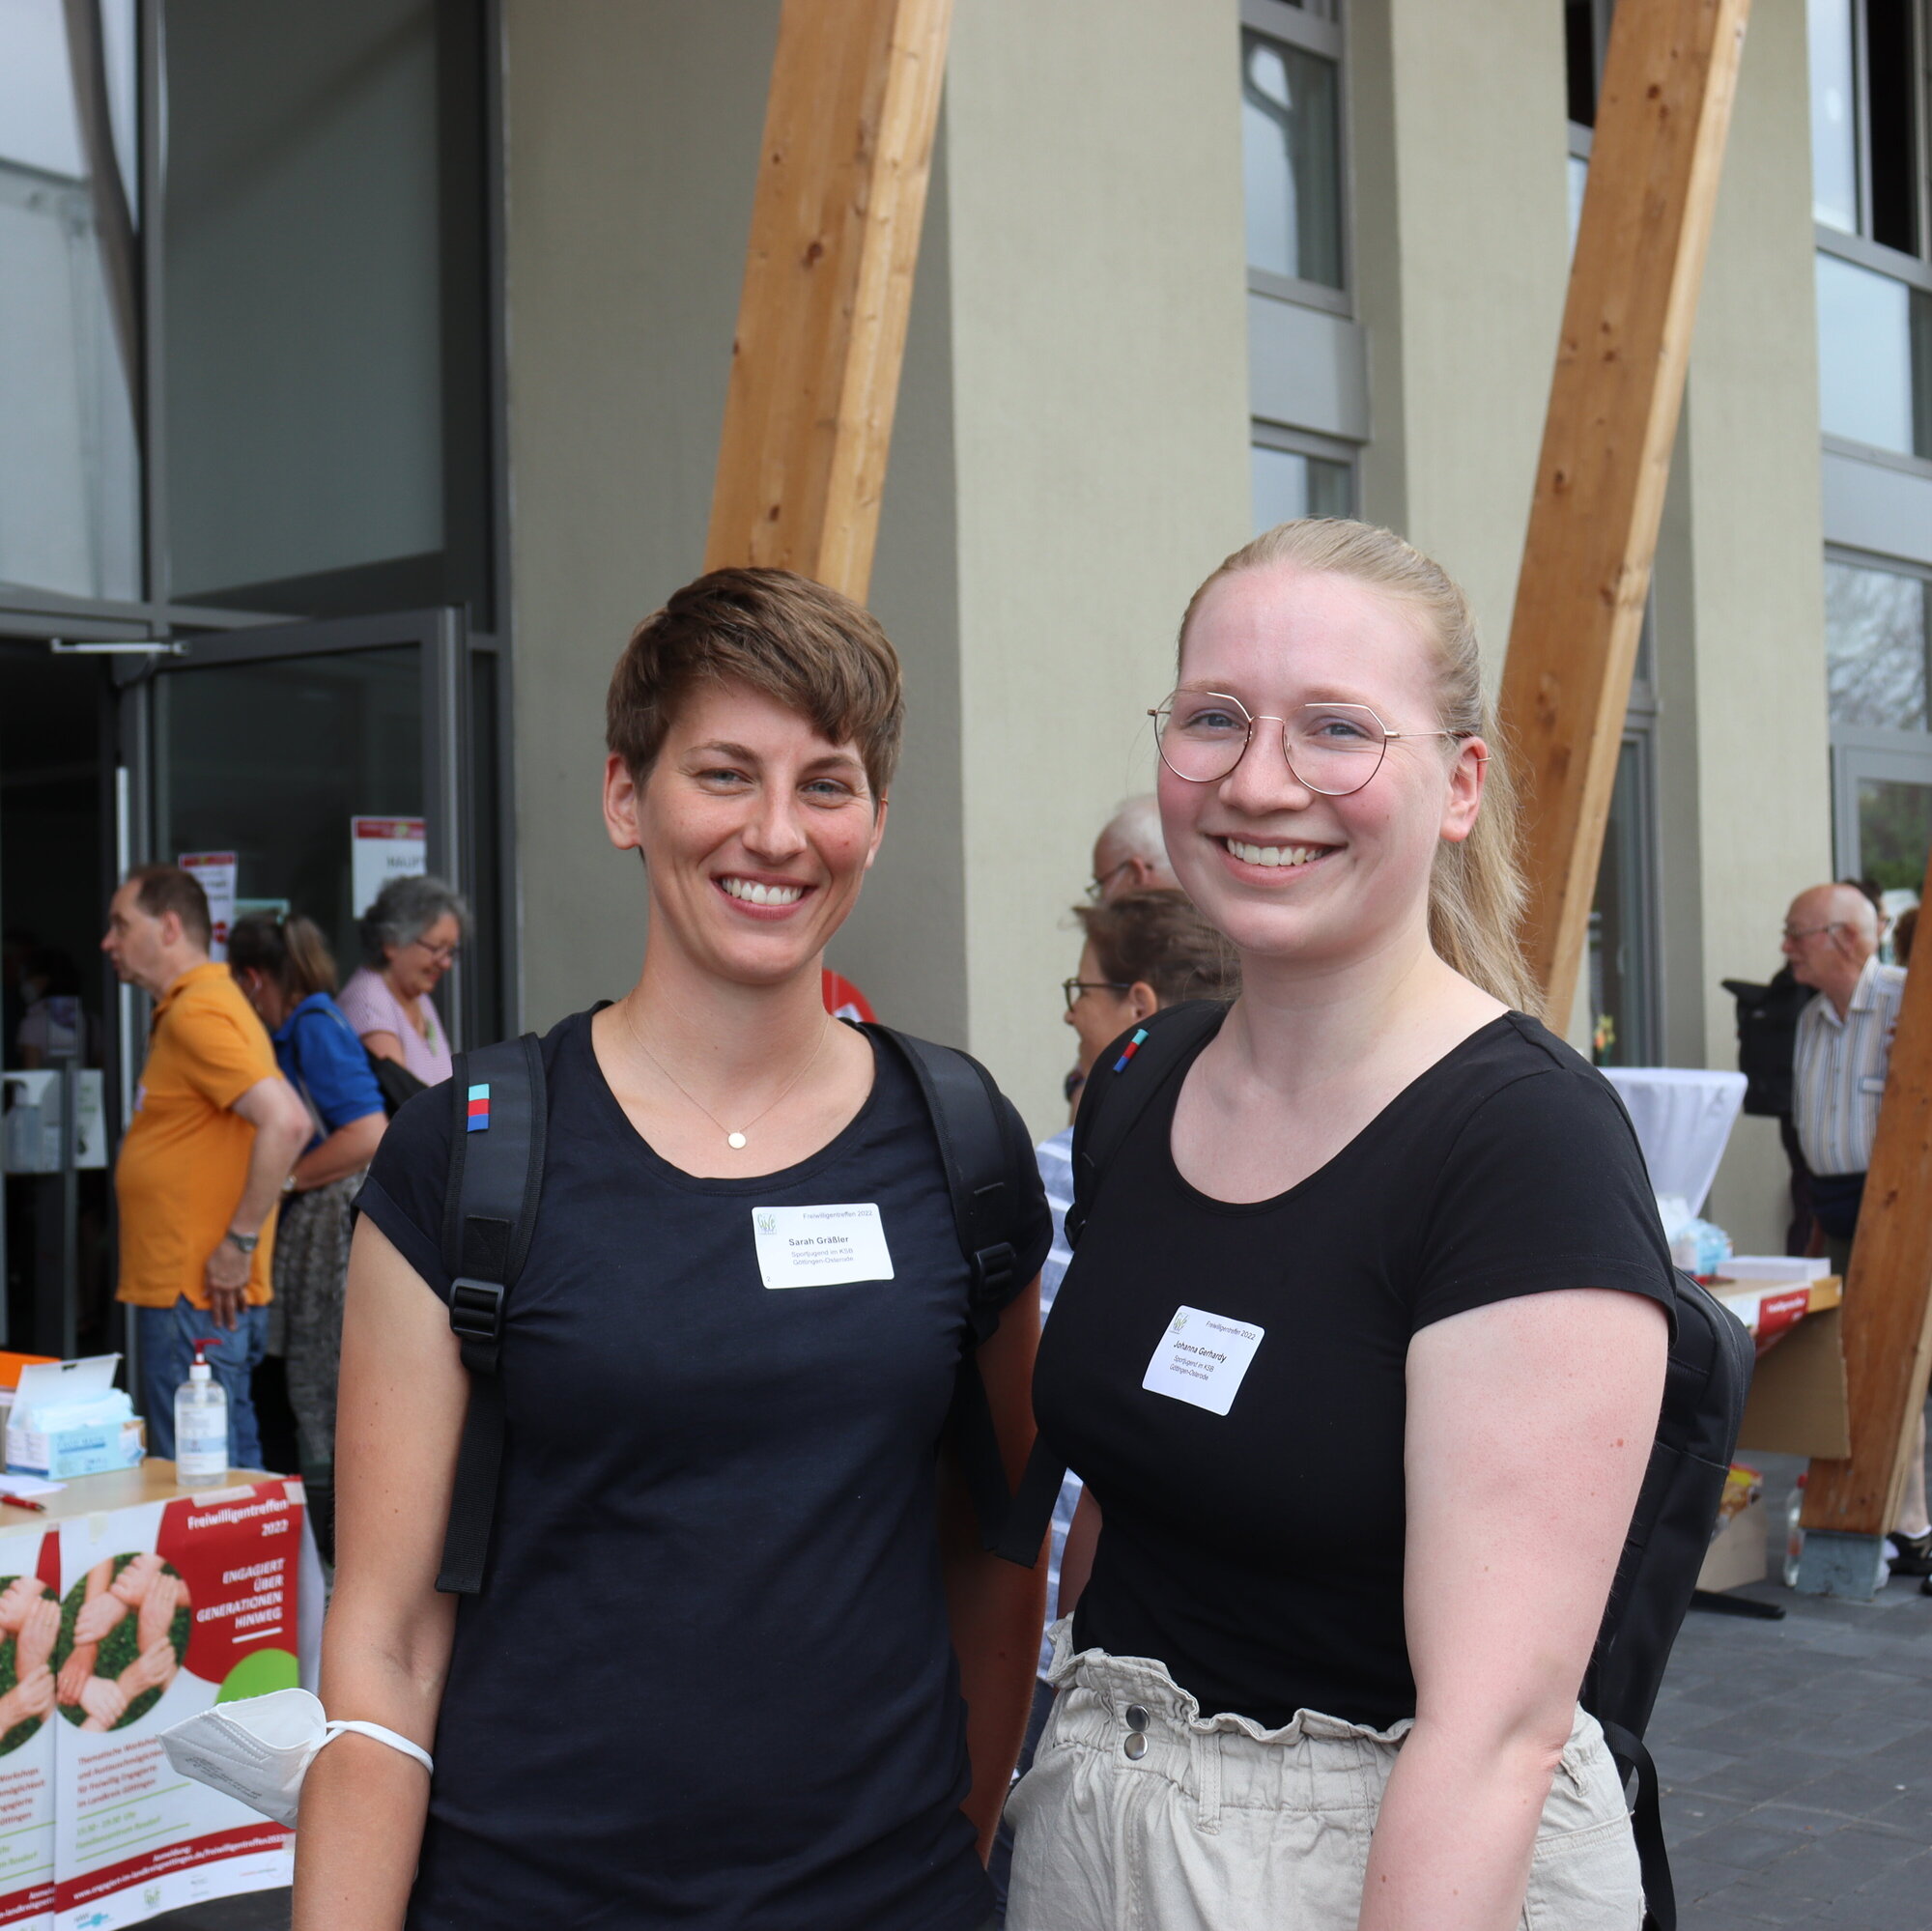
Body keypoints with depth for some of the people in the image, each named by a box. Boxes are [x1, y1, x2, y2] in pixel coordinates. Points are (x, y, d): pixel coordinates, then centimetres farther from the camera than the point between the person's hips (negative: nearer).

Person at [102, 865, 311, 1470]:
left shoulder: (198, 1016, -15)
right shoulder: (185, 1010, 18)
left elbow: (286, 1121, -27)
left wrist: (241, 1241, -21)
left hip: (196, 1300, -10)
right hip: (178, 1290, 10)